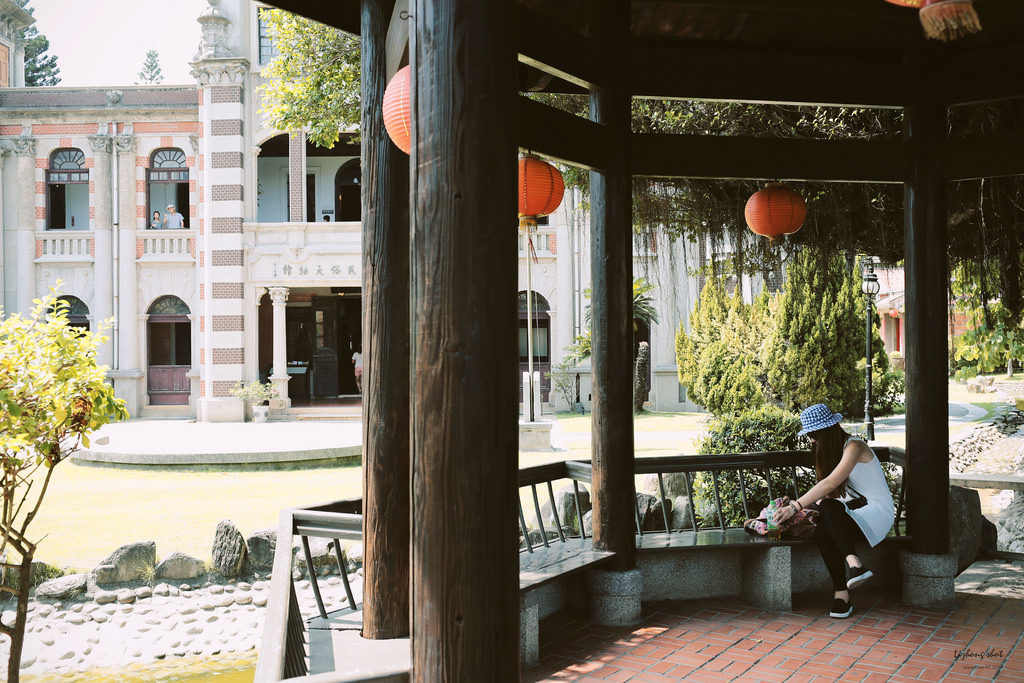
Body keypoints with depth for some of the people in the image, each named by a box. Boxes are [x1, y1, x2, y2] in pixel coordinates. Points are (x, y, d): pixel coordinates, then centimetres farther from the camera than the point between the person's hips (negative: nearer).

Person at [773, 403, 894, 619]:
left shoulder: (854, 447, -14)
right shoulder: (831, 450, 14)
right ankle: (841, 594, -32)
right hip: (853, 512, 7)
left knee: (828, 508, -37)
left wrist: (795, 507, -31)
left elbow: (830, 484, -27)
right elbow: (827, 491, 13)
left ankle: (853, 562, -45)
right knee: (822, 533, -29)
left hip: (876, 512, -7)